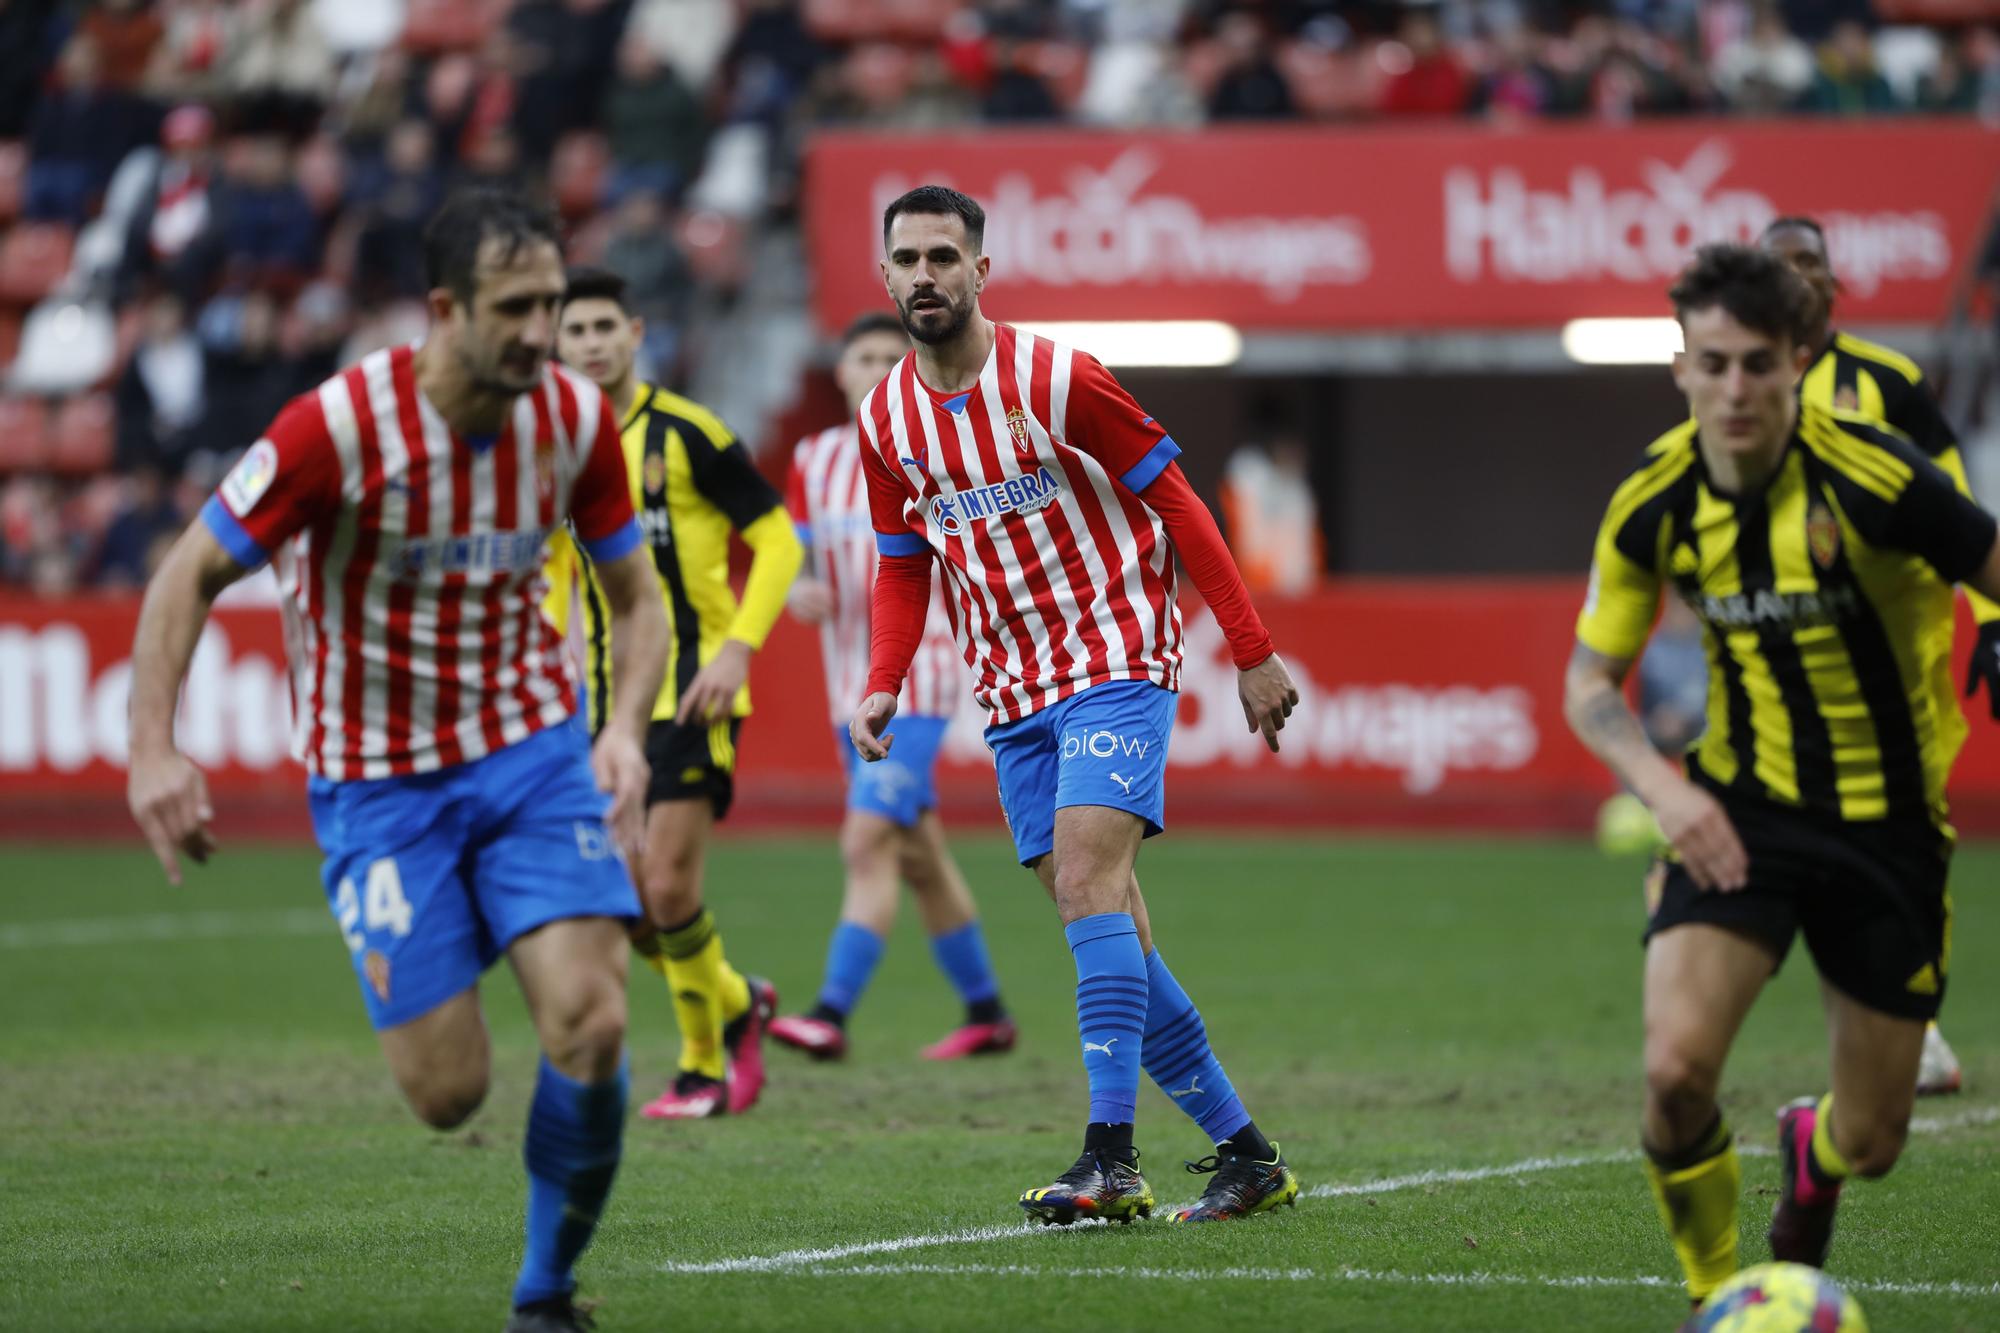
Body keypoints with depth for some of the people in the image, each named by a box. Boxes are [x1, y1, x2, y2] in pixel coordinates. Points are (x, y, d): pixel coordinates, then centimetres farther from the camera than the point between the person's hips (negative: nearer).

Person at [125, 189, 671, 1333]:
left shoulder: (576, 416, -7)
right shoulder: (341, 425, -19)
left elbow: (637, 596, 7)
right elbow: (191, 575, -11)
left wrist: (628, 729, -12)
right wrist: (154, 748, -21)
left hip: (531, 749, 3)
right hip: (376, 778, -3)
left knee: (591, 1026, -18)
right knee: (448, 1091, -7)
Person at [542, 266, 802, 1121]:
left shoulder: (684, 432, -10)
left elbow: (778, 542, -7)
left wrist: (738, 649, -17)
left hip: (691, 689, -6)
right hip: (607, 697, 6)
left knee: (669, 889, -13)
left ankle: (705, 1067, 6)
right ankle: (738, 1004, 29)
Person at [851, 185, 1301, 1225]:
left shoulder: (1055, 380, -12)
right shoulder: (887, 418, 4)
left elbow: (1176, 503, -7)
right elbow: (903, 566, 16)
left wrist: (1253, 653, -7)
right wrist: (882, 687, 0)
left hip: (1114, 661, -6)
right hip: (1014, 693, 6)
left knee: (1086, 879, -22)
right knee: (1102, 924, 4)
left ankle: (1111, 1158, -26)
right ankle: (1243, 1150, 13)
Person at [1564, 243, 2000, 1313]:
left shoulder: (1873, 481, -21)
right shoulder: (1653, 503, -9)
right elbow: (1590, 683, 1)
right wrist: (1664, 788, -17)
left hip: (1887, 823, -1)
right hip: (1739, 812, 1)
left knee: (1871, 1141, 7)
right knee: (1676, 1069, -23)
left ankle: (1812, 1152, 47)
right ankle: (1716, 1296, 4)